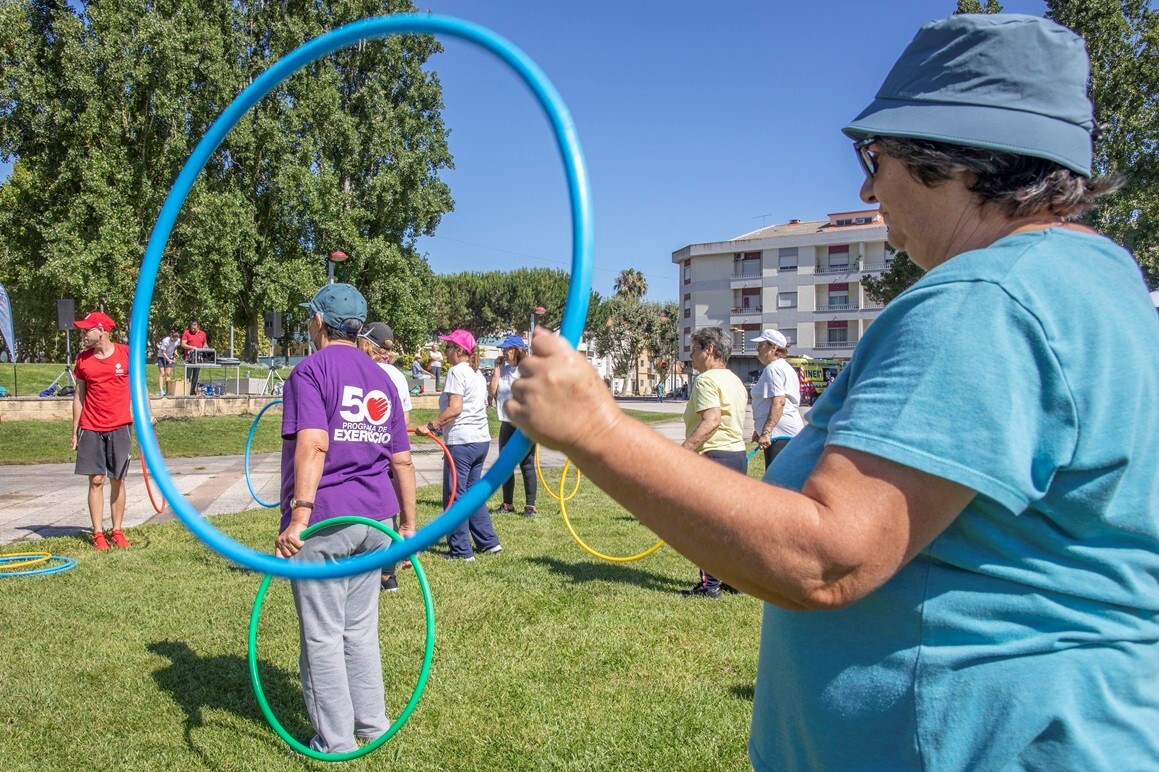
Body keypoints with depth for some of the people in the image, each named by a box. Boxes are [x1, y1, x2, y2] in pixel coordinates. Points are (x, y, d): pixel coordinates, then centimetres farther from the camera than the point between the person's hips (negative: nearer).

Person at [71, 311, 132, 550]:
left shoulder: (126, 353, -1)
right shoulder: (83, 359, 4)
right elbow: (79, 396, 9)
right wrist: (75, 431, 8)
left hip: (120, 427, -1)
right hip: (91, 429, 1)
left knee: (117, 480, 4)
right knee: (96, 480, 0)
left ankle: (117, 531, 13)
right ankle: (98, 533, 6)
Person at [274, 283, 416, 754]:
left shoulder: (310, 370, -6)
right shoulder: (381, 379, 13)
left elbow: (313, 444, -22)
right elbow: (402, 459, 12)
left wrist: (299, 515, -25)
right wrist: (408, 522, 17)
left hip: (322, 522, -6)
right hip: (375, 520, 7)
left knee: (322, 634, 5)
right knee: (361, 627, 18)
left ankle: (336, 741, 15)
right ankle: (371, 724, 29)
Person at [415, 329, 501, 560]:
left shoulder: (457, 371, -11)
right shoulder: (478, 373, 16)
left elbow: (454, 409, -20)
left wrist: (431, 426, -18)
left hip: (461, 441, -9)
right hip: (481, 439, 9)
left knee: (454, 496, 0)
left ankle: (461, 550, 5)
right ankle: (488, 542, 19)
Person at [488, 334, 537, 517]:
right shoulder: (503, 369, 8)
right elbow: (492, 392, 1)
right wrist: (497, 368, 0)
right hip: (506, 424, 7)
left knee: (526, 465, -2)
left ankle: (530, 505, 6)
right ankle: (508, 503, 24)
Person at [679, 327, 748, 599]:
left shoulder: (707, 379, -12)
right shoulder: (735, 380, 17)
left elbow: (711, 420, -25)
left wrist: (683, 451, -28)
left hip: (715, 456, -10)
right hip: (738, 454, 10)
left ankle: (709, 585, 2)